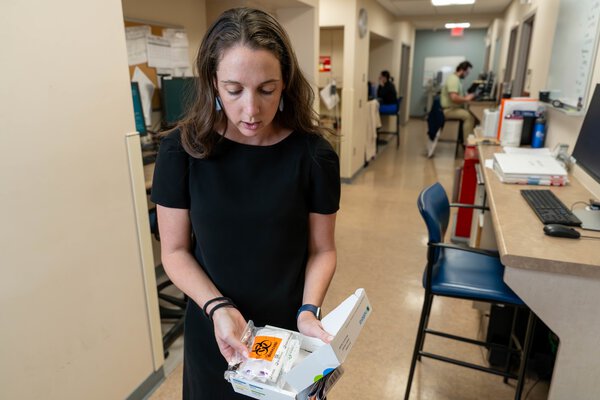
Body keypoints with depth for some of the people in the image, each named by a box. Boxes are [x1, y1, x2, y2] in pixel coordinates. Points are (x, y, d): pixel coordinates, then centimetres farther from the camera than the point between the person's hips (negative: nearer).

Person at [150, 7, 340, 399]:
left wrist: (307, 311, -20)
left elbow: (322, 249, -5)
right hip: (211, 329, 1)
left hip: (289, 329, 0)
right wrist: (218, 307, -21)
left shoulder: (314, 155, -15)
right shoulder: (183, 149, -14)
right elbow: (175, 251, -7)